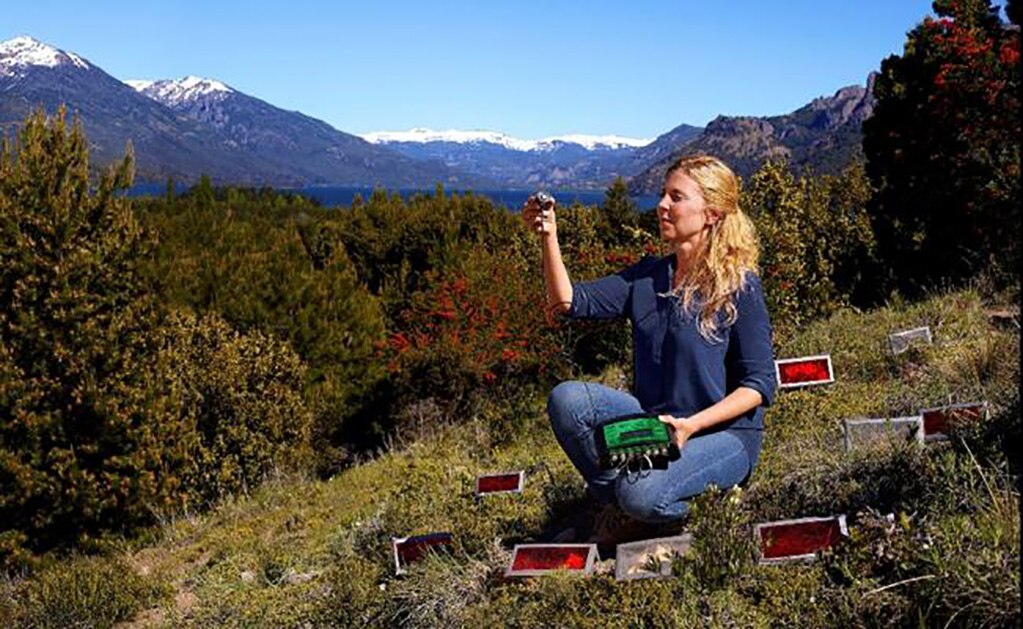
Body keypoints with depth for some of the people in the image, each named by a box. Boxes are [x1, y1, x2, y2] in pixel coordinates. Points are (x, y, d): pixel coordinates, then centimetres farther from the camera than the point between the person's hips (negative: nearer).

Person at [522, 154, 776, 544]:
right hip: (652, 423, 6)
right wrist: (549, 238, -13)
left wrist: (691, 425, -22)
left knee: (642, 494, -33)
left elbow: (759, 384, -10)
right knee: (567, 399, -19)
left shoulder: (739, 286, -8)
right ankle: (620, 510, -2)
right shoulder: (647, 277, 8)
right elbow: (569, 302, -1)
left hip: (724, 433, -6)